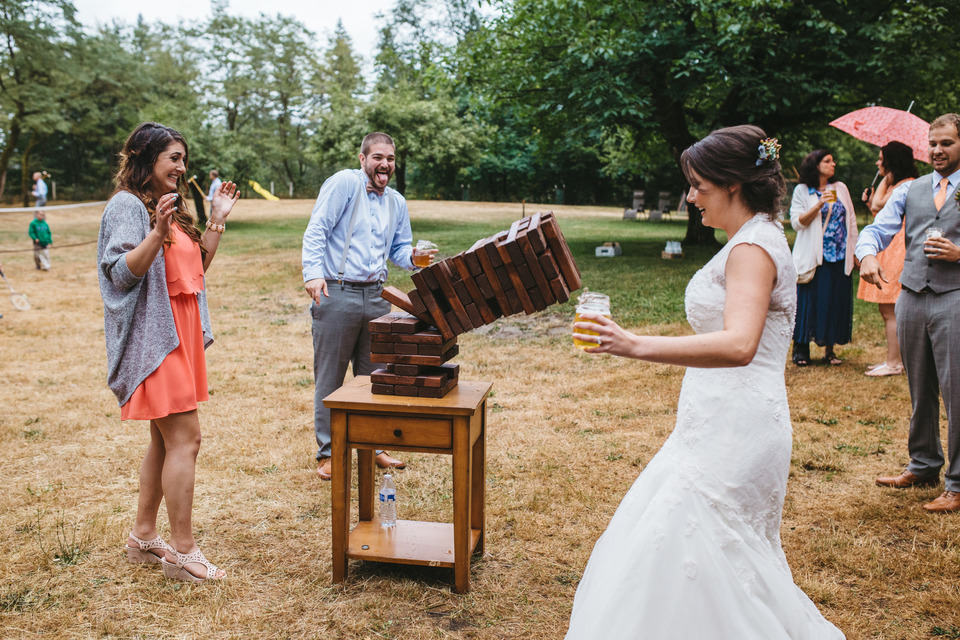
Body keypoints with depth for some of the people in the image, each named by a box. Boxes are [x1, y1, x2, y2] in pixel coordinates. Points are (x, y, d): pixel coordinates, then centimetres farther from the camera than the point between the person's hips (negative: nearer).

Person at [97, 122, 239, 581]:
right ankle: (182, 551, -4)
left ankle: (143, 536, 23)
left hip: (180, 332, 10)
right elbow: (123, 272, -18)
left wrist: (217, 220, 13)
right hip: (153, 336, -10)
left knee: (165, 439, 13)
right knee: (184, 438, -11)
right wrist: (158, 231, -30)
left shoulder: (171, 205, 19)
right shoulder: (127, 205, -9)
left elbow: (196, 268, 19)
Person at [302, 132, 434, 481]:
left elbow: (398, 248, 21)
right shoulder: (344, 183, -6)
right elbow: (316, 230, -12)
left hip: (376, 295, 6)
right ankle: (327, 452, 16)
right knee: (329, 377, 3)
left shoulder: (397, 203, 15)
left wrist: (413, 256, -2)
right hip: (336, 293, -6)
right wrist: (314, 272, -24)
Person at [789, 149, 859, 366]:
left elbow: (851, 220, 16)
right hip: (814, 259, -4)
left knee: (836, 303, 4)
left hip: (839, 259, 4)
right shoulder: (802, 191, 2)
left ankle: (829, 350, 13)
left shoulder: (840, 188, 13)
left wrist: (855, 251, 12)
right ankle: (801, 349, 7)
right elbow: (797, 222, -7)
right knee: (809, 302, -3)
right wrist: (818, 206, -19)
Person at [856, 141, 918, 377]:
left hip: (897, 251, -10)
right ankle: (894, 359, 16)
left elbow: (879, 205, -16)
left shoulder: (906, 185, -10)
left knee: (890, 310, -9)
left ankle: (893, 363, -6)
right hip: (887, 248, 10)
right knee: (887, 310, 11)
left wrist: (886, 179, -4)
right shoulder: (895, 185, 20)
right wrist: (870, 201, 12)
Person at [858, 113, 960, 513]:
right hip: (911, 296, 4)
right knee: (919, 389, 14)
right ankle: (923, 467, 28)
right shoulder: (908, 191, 15)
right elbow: (877, 229, 3)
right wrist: (868, 255, -18)